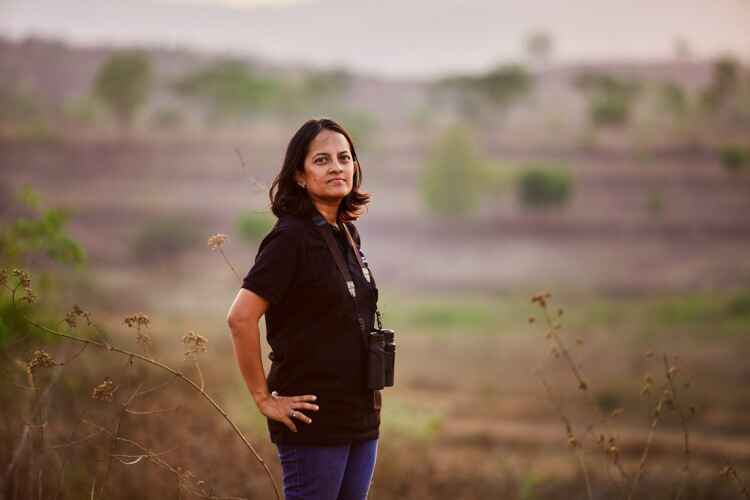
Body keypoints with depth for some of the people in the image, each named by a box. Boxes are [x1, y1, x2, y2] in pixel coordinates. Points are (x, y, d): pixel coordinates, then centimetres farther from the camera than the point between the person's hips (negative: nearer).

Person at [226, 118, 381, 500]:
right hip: (315, 420, -8)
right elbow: (240, 317, -21)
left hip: (360, 418, 8)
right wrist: (264, 398, -16)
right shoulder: (291, 238, -14)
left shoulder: (346, 234, 11)